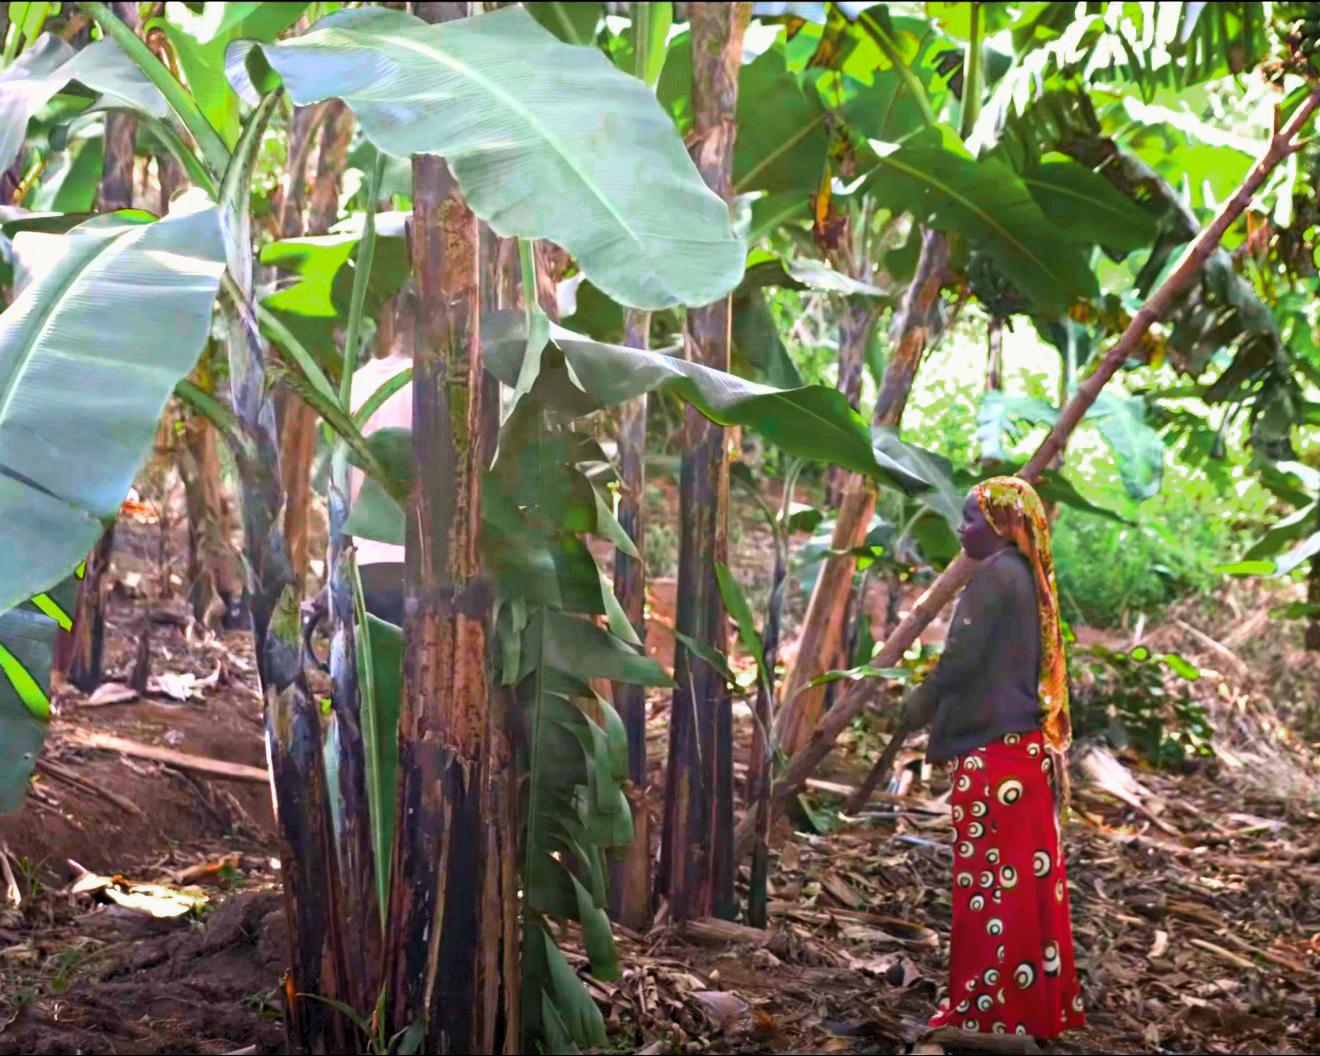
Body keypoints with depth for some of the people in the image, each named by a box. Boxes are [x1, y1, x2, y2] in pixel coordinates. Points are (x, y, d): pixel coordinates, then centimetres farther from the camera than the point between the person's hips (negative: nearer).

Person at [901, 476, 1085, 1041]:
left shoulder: (994, 575, -12)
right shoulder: (1028, 578, 15)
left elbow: (963, 657, -16)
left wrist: (919, 705, 0)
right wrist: (938, 704, 23)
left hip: (992, 746, -9)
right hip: (1025, 742, 9)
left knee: (990, 881, -5)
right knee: (1026, 878, 11)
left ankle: (988, 1010, -1)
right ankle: (1040, 1006, 16)